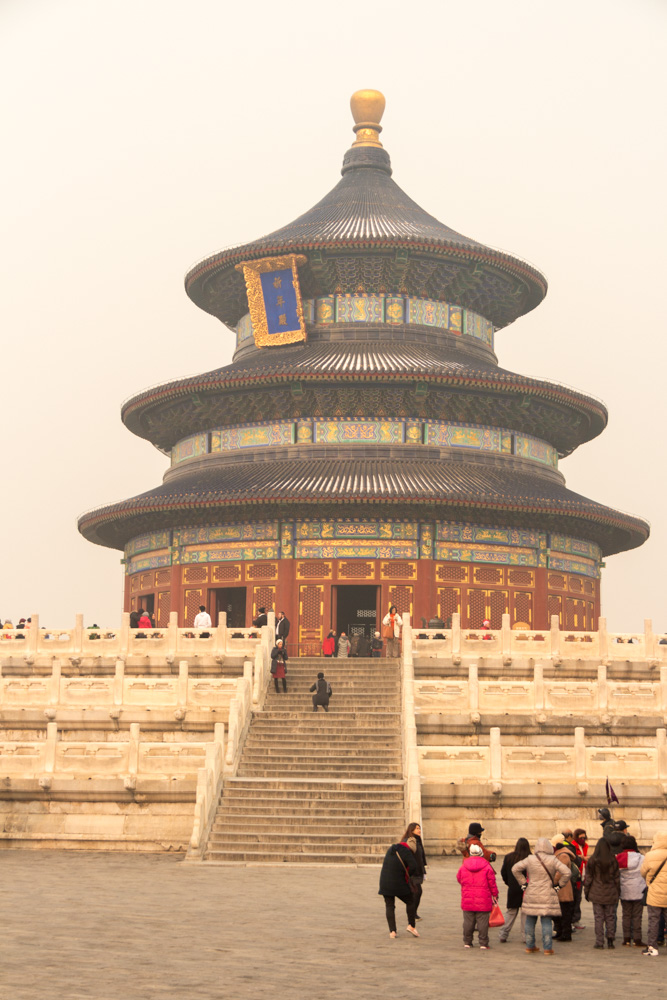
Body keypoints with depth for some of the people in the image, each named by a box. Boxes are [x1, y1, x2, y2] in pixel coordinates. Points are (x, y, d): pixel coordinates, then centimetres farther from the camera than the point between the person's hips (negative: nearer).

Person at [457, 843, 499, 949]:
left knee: (468, 921, 10)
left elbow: (459, 879, 15)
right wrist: (495, 895, 12)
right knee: (483, 922, 2)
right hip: (483, 901, -2)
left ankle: (467, 942, 16)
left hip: (467, 900, 2)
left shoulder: (463, 867, 1)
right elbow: (492, 883, -2)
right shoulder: (486, 867, -6)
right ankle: (483, 944, 3)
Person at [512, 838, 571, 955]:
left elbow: (515, 869, 2)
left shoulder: (530, 859, -1)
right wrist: (558, 884, -1)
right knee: (546, 921, 1)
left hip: (531, 895, 2)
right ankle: (547, 948, 0)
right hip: (547, 896, -2)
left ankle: (530, 945, 19)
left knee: (530, 920, 13)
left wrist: (523, 883, 7)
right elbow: (566, 872, -13)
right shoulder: (553, 860, -8)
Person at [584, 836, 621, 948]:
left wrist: (586, 892, 7)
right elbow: (617, 878, 4)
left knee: (598, 918, 3)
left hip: (597, 894, -1)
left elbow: (588, 878, -1)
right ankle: (610, 940, 7)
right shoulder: (613, 860, -2)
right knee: (610, 917, 10)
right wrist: (618, 892, 13)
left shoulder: (593, 860, -6)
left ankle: (599, 942, 1)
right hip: (611, 894, 1)